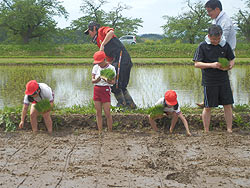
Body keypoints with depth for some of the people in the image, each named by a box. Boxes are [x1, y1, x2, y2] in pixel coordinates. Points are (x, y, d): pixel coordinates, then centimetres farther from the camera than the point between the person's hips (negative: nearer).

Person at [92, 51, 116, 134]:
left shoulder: (111, 68, -5)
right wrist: (97, 80, -20)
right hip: (96, 89, 4)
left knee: (107, 113, -5)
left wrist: (106, 80, -27)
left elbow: (113, 82, -7)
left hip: (105, 89, -4)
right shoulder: (95, 67, 6)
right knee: (98, 112, 5)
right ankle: (100, 132, 11)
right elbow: (92, 80, 2)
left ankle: (110, 132, 7)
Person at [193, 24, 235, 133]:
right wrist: (212, 65, -22)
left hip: (224, 80, 3)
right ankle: (206, 132, 14)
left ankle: (229, 130, 16)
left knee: (228, 105, 5)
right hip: (209, 82, -3)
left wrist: (229, 66, -12)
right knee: (207, 107, 4)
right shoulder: (203, 46, -5)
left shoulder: (225, 45, 4)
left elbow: (232, 60, 11)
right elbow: (197, 64, -9)